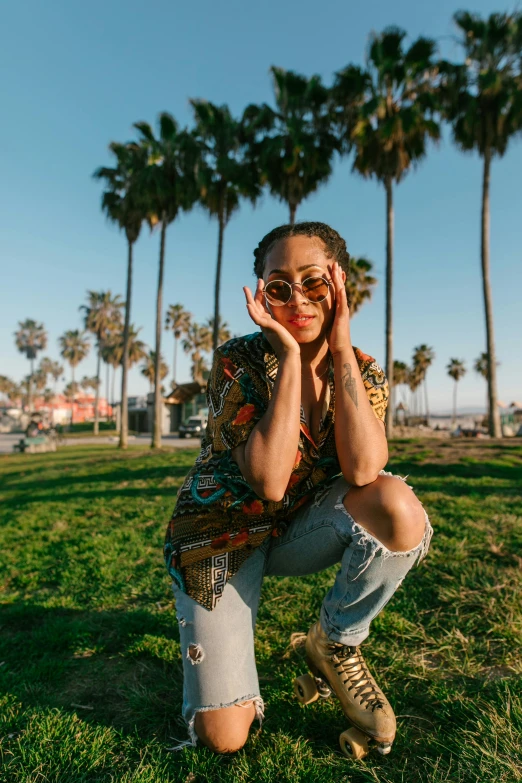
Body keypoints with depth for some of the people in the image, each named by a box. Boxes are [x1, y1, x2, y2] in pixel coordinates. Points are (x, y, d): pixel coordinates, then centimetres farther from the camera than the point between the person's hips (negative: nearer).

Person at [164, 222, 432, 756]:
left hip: (303, 527, 3)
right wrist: (290, 356, -31)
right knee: (223, 737, -7)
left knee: (399, 509, -30)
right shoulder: (238, 362, -19)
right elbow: (269, 481, -31)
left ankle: (334, 643, -1)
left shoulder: (363, 372, -9)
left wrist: (341, 349, -28)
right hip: (225, 533, -2)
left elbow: (363, 471, -28)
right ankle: (214, 639, 27)